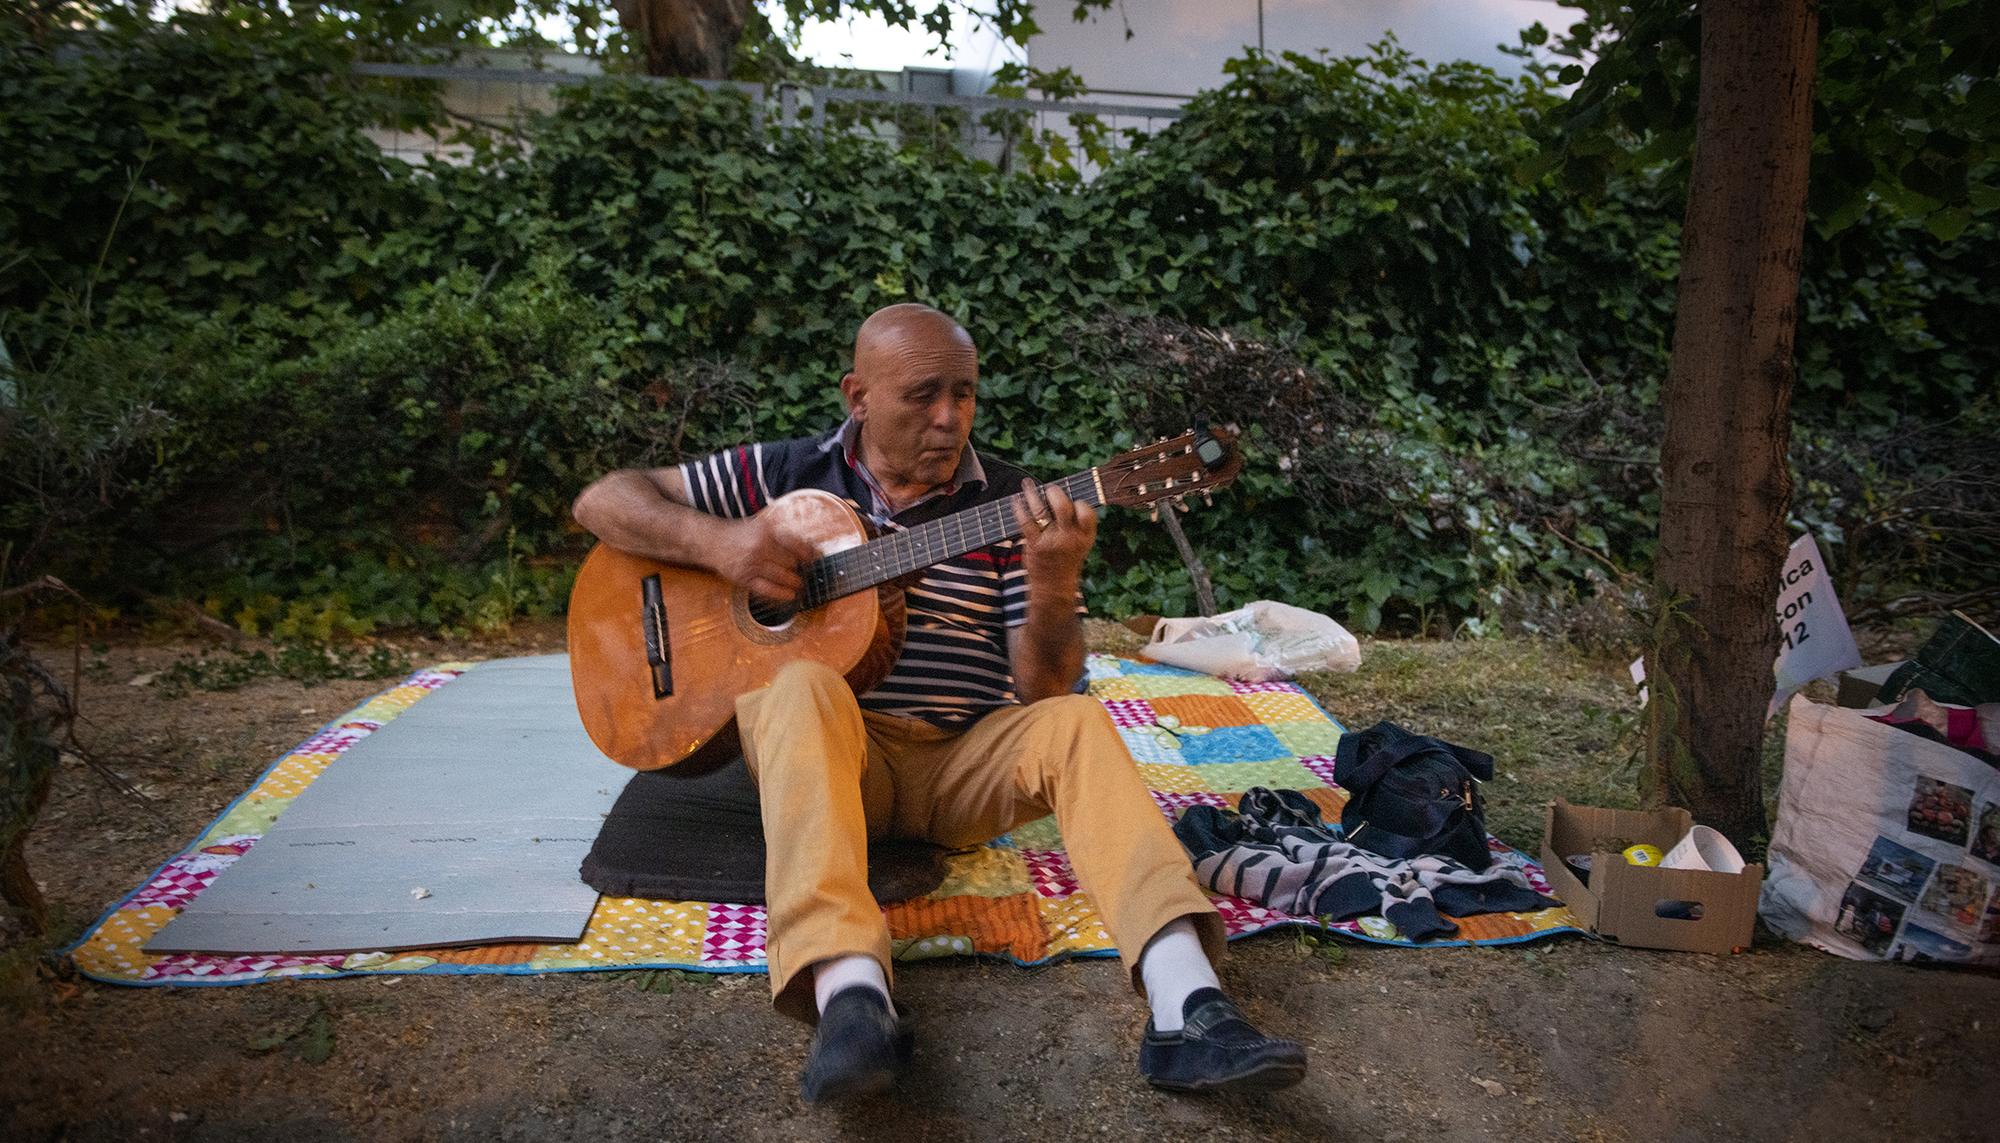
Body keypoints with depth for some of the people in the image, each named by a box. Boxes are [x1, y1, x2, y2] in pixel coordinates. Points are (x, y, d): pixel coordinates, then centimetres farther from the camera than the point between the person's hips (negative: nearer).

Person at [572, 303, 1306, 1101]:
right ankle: (852, 998, -49)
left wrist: (1053, 586, -23)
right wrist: (715, 542, -14)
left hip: (964, 763, 1)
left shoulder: (1010, 503, 3)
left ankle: (1186, 1012, -39)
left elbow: (1042, 691, -2)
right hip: (828, 750, -1)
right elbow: (602, 501, 5)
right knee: (807, 687, -33)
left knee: (1076, 723, -27)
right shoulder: (786, 474, 4)